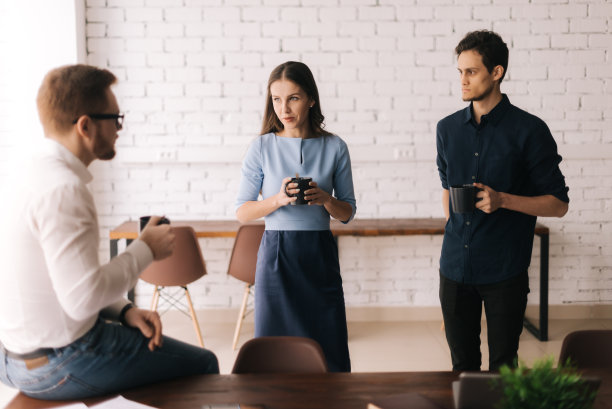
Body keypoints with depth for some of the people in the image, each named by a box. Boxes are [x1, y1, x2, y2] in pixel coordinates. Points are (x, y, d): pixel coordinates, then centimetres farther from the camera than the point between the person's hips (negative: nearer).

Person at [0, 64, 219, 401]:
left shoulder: (30, 176, 6)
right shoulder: (63, 188, -25)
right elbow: (83, 297, -29)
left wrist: (124, 312, 1)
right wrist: (145, 250, -15)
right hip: (61, 366, -10)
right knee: (202, 365, 4)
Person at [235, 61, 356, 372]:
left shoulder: (334, 148, 3)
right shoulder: (262, 148, 1)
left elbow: (347, 213, 9)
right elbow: (242, 212, 2)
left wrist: (325, 199, -12)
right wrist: (278, 199, -15)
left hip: (320, 254, 1)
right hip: (276, 253, -1)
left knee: (329, 351, 1)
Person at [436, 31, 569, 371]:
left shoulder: (529, 131, -6)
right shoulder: (448, 129, 8)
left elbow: (558, 204, -5)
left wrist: (502, 200, -18)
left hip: (505, 271, -4)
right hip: (456, 267, 4)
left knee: (502, 367, 4)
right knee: (462, 366, 13)